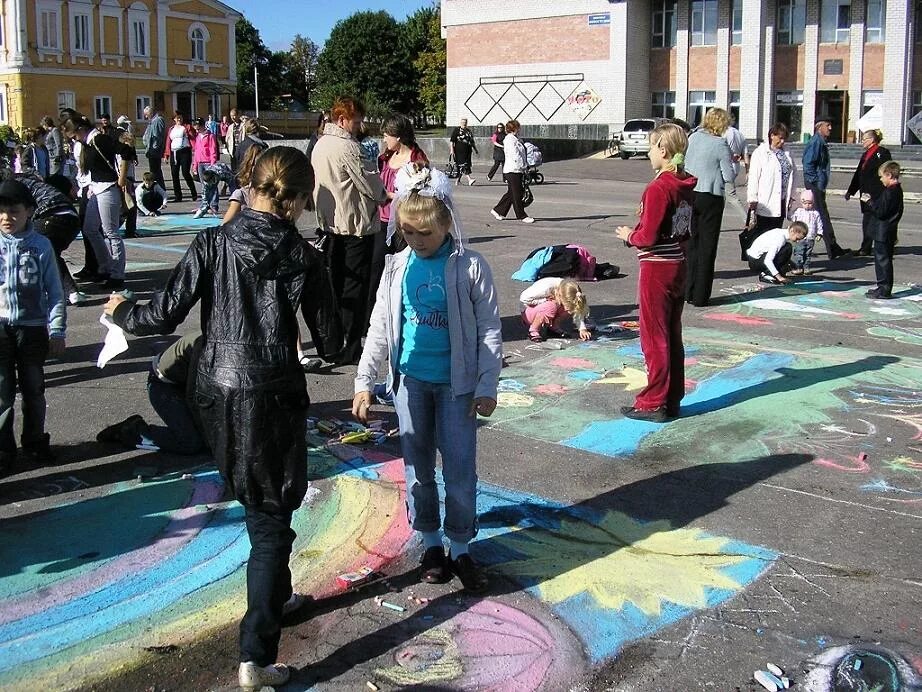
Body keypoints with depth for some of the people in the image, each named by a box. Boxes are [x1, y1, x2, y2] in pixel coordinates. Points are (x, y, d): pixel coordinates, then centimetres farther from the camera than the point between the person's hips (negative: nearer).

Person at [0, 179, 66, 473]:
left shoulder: (40, 245, -4)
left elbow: (54, 291, -2)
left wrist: (57, 331, -5)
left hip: (32, 327, 0)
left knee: (34, 390, 13)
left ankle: (35, 442, 28)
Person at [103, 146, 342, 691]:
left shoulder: (215, 243, -5)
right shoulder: (302, 257, -7)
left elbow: (165, 315, -7)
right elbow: (330, 339, -2)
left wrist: (123, 313, 13)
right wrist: (330, 325, 22)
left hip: (217, 393, 3)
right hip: (273, 397, -3)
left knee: (257, 500, 26)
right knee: (272, 517, 5)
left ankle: (277, 595, 47)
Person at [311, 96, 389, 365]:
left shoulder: (319, 145, 9)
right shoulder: (346, 146, -18)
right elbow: (368, 184, -15)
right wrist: (385, 194, 6)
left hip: (330, 223, 9)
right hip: (356, 224, -8)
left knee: (334, 283, 14)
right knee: (355, 286, -1)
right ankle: (350, 348, 2)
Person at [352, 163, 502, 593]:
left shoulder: (470, 267, -9)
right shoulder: (398, 267, 0)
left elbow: (490, 329, -6)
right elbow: (379, 328, 6)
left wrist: (487, 386, -8)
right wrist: (364, 382, 3)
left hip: (457, 382, -3)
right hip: (410, 380, 3)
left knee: (460, 470, 3)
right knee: (417, 467, 11)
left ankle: (461, 550, 19)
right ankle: (431, 545, 27)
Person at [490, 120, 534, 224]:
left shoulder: (516, 139, 16)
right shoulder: (510, 140, -15)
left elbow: (521, 153, 21)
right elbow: (515, 156, -19)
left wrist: (525, 166, 12)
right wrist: (524, 166, -13)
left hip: (517, 170, 10)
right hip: (512, 170, -10)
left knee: (511, 193, 14)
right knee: (517, 194, -3)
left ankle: (498, 211, 22)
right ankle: (522, 216, 3)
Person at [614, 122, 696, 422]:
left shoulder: (658, 189, -19)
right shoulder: (686, 187, 6)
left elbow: (647, 237, -22)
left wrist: (629, 235, -1)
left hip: (657, 269, -8)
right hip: (679, 265, 8)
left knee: (654, 338, 0)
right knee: (672, 336, 14)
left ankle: (654, 403, 7)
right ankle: (672, 401, 22)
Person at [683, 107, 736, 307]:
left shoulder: (693, 137, 5)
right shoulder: (720, 144, -11)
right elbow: (729, 175, -10)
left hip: (689, 194, 5)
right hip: (710, 196, -5)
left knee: (691, 243, 15)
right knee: (707, 246, 3)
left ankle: (688, 291, 17)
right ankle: (700, 296, 4)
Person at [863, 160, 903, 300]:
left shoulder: (889, 192, -20)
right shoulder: (898, 190, 10)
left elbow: (880, 212, -21)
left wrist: (869, 201, -13)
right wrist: (872, 199, 14)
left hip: (883, 232, -10)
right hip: (890, 231, 10)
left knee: (882, 259, -4)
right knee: (885, 259, 16)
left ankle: (884, 290, 0)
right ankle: (884, 288, 24)